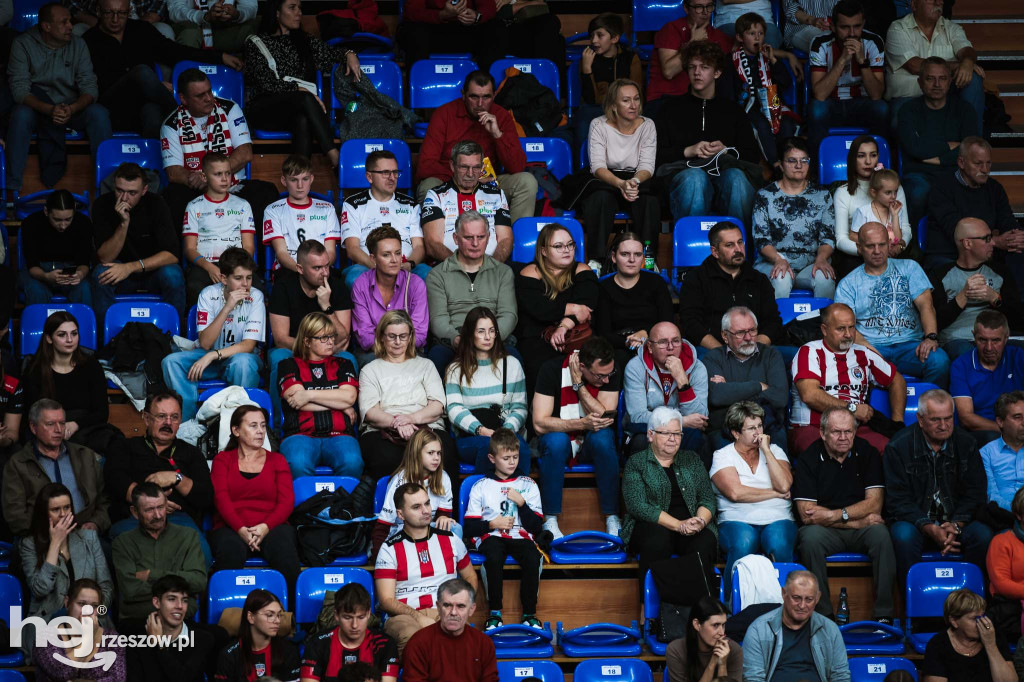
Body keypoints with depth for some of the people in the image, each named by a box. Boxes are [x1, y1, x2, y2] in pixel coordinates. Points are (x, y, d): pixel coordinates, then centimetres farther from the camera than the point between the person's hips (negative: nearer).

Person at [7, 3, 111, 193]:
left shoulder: (78, 44, 0)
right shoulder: (23, 44, -7)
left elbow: (89, 86, -7)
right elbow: (19, 88, -15)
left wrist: (72, 109, -30)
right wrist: (49, 110, -33)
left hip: (72, 108, 2)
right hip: (38, 107, -2)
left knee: (99, 113, -29)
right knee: (21, 115, -36)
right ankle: (12, 188, -35)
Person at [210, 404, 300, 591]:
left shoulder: (277, 460, 21)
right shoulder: (223, 460, 19)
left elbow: (287, 501, 8)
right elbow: (221, 498, 3)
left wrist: (266, 527, -12)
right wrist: (241, 529, -15)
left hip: (270, 527, 1)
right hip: (232, 528, -1)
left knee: (283, 545, -34)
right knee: (230, 547, -37)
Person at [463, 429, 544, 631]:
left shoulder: (529, 485, 13)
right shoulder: (481, 487, 11)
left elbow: (536, 526, 6)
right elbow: (470, 527, 6)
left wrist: (521, 503, -6)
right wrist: (492, 524, -9)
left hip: (521, 536, 1)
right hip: (491, 537, -1)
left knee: (533, 558, -33)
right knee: (494, 557, -37)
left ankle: (529, 614, -24)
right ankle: (494, 613, -28)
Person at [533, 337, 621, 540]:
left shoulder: (610, 373, -12)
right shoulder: (552, 370, -18)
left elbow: (604, 419, -19)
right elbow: (539, 424, -24)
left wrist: (578, 384, -25)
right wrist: (583, 424, -36)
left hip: (591, 442, 2)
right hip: (559, 440, -1)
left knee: (602, 437, -32)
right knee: (556, 440, -36)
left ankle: (612, 518, -26)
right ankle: (550, 521, -26)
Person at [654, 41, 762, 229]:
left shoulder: (733, 111, 27)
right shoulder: (671, 108, 23)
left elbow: (754, 155, 16)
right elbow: (656, 153, 10)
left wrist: (727, 150, -3)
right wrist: (688, 151, -5)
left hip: (723, 172, 1)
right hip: (683, 170, -1)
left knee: (736, 177, -37)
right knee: (695, 177, -40)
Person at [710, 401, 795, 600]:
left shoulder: (775, 451, 15)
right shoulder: (722, 456, 7)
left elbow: (784, 486, -3)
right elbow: (735, 493, -10)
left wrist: (766, 450, -1)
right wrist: (775, 493, -2)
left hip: (777, 520, 2)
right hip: (738, 521, -2)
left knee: (779, 543, -34)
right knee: (743, 543, -36)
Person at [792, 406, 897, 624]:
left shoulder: (867, 453, 2)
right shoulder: (808, 459, -4)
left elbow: (874, 504, -5)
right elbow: (807, 514, -12)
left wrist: (836, 515, -19)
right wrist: (859, 521, -13)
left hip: (861, 529, 1)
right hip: (825, 531, -1)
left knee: (880, 533, -31)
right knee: (810, 537, -33)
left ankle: (883, 615, -27)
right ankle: (821, 615, -25)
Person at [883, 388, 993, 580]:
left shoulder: (966, 444, 4)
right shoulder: (898, 447, -6)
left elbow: (975, 493, 4)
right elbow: (898, 501, -9)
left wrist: (956, 525, -15)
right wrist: (930, 529, -22)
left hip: (957, 522, 3)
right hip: (915, 521, -2)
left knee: (983, 535, -27)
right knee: (903, 536, -35)